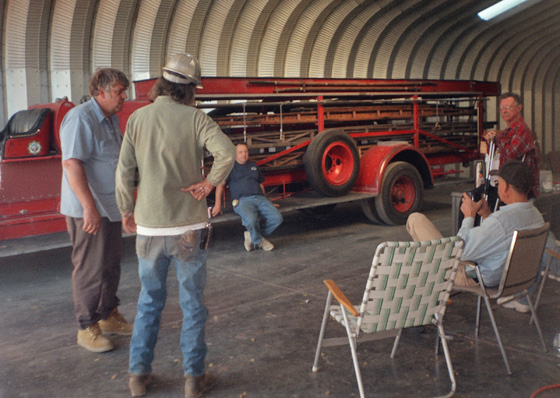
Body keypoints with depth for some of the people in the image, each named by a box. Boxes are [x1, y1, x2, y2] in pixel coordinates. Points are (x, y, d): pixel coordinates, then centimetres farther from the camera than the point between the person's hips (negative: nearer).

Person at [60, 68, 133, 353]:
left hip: (111, 208, 9)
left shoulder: (112, 119, 13)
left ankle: (108, 316, 32)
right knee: (90, 269, -1)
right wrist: (89, 207, -30)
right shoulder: (80, 118, -17)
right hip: (88, 211, -9)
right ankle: (87, 329, 11)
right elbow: (71, 164, -25)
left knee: (111, 265, 17)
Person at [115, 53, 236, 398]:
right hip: (189, 227, -3)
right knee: (193, 304, 10)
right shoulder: (195, 118, -9)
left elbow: (125, 172, 0)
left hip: (149, 228, 3)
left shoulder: (138, 118, 0)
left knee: (149, 302, 18)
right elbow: (228, 153, -23)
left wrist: (127, 211, 14)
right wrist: (209, 184, -9)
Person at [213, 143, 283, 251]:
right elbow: (220, 185, 7)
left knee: (277, 218, -21)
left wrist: (264, 201, 21)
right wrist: (218, 204, -3)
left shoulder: (254, 166, 29)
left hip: (259, 197, 5)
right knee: (251, 220, -38)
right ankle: (259, 241, -7)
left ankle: (252, 235, -6)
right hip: (242, 200, -5)